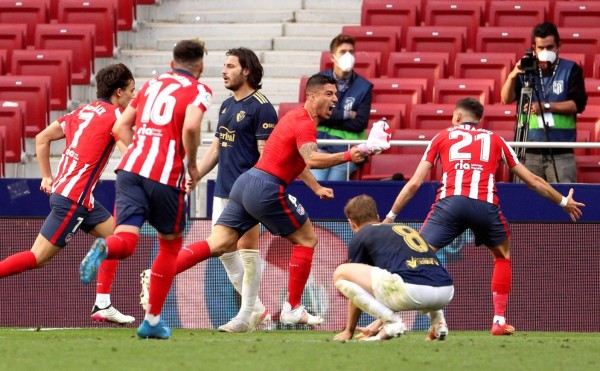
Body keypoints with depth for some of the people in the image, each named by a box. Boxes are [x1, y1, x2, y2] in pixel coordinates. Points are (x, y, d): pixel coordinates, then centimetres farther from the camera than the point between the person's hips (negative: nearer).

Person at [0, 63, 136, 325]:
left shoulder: (82, 112, 15)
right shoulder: (114, 115, -8)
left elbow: (42, 139, 17)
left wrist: (47, 176, 19)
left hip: (60, 188, 9)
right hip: (74, 197, -9)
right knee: (38, 257, -8)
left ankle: (102, 306, 11)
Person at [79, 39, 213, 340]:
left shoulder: (152, 84, 21)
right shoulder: (198, 91, 3)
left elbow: (121, 127, 19)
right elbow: (190, 127, -16)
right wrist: (192, 165, -3)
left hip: (130, 168, 4)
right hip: (166, 176, -4)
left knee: (125, 241, -5)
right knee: (170, 245, 17)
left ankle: (104, 248, -43)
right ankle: (152, 321, 19)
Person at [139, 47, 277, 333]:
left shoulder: (260, 108, -9)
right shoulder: (227, 106, 17)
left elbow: (267, 156, -13)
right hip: (222, 191, 9)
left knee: (247, 248, -7)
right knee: (224, 250, 8)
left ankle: (249, 315, -4)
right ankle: (257, 309, 15)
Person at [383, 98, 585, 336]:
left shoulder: (442, 137, 25)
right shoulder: (494, 140, 28)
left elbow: (414, 183, 19)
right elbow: (533, 181, 32)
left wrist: (390, 216, 26)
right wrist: (564, 202, 47)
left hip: (450, 201, -2)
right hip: (485, 204, 2)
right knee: (502, 256, 27)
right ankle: (499, 320, 20)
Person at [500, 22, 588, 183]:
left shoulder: (571, 70, 4)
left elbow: (578, 104, -5)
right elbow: (507, 99, 1)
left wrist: (546, 106, -15)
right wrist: (512, 77, -18)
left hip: (561, 153, -2)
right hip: (530, 153, 2)